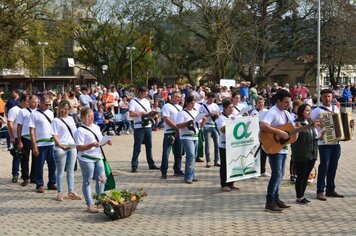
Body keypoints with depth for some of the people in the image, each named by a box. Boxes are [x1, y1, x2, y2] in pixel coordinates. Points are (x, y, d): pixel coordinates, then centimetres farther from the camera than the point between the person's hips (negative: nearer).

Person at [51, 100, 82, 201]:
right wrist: (60, 145, -20)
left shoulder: (71, 119, 14)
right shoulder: (56, 120, -4)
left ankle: (71, 192, 14)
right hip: (61, 148, -6)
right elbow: (54, 135, -10)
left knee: (71, 170, 9)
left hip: (72, 147, 6)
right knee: (60, 171, 2)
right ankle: (60, 193, 10)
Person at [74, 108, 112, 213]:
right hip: (86, 159, -7)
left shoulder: (96, 127, 12)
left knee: (101, 179, 9)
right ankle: (90, 205, 9)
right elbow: (79, 147, -18)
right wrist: (92, 145, -29)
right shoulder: (80, 130, -12)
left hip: (98, 157, 7)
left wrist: (106, 142, 0)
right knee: (87, 181, 2)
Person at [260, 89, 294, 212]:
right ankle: (270, 202, -9)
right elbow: (263, 125, -31)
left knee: (280, 175, 14)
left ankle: (276, 199, 23)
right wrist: (279, 132, -30)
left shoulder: (286, 113, 15)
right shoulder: (272, 112, -15)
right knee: (277, 174, -12)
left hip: (283, 148, 10)